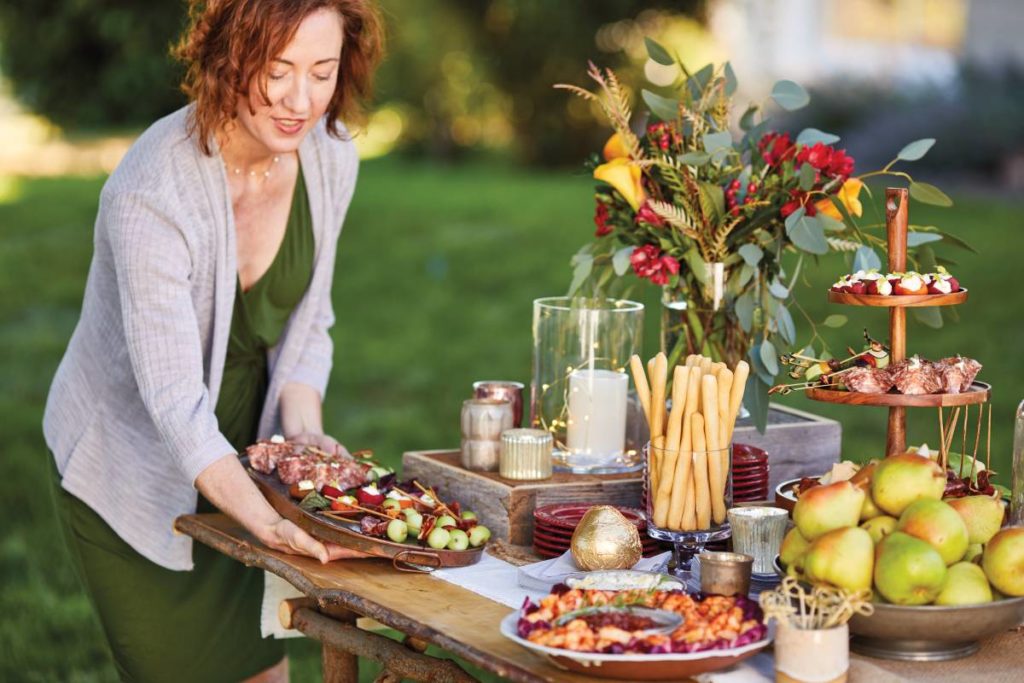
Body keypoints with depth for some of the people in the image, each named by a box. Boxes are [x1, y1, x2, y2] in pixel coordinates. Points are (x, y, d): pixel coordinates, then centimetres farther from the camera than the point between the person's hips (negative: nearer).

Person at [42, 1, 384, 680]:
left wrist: (302, 429, -18)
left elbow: (306, 322, 0)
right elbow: (174, 397, -35)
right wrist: (268, 522, -47)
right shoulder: (151, 192, -31)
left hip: (235, 453, 6)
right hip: (134, 467, -5)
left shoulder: (331, 155, -11)